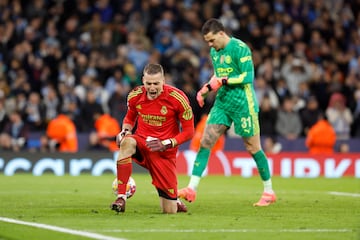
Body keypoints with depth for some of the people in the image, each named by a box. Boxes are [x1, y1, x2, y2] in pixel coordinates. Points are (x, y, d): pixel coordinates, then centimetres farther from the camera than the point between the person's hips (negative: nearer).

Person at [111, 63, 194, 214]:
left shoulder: (177, 98, -13)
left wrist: (166, 144, -21)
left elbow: (188, 132, -7)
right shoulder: (135, 96, -5)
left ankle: (174, 201, 39)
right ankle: (121, 198, -35)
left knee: (170, 211, -3)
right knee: (126, 143, -39)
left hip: (164, 153, -1)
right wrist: (125, 131, -6)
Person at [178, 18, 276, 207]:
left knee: (253, 148, 0)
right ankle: (192, 189, -6)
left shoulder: (240, 48, -13)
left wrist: (223, 81, -21)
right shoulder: (214, 52, 11)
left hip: (243, 104, -7)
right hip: (222, 103, 7)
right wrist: (206, 88, 8)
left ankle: (269, 192, 14)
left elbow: (248, 76, -18)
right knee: (205, 142, -5)